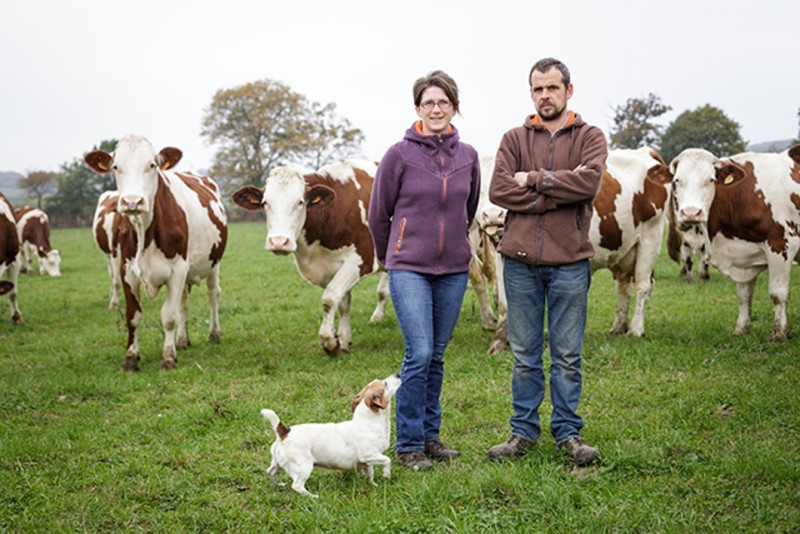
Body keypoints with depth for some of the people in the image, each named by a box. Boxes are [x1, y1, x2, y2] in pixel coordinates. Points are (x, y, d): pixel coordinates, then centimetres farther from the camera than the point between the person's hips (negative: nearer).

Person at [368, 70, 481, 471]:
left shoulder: (468, 156, 5)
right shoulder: (399, 155, -6)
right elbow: (377, 214, 4)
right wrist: (391, 258, 13)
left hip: (453, 269, 4)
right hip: (409, 268, -4)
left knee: (437, 356, 10)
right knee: (420, 353, -11)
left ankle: (430, 436, 22)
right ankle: (408, 445, 0)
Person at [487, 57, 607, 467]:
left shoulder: (589, 137, 5)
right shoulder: (514, 139, 9)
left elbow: (589, 180, -15)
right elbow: (498, 190, -7)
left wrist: (534, 179, -10)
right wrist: (557, 195, -12)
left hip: (569, 262, -1)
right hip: (520, 260, 1)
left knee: (567, 355, 6)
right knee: (525, 354, 9)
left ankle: (567, 432, 18)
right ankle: (523, 432, 19)